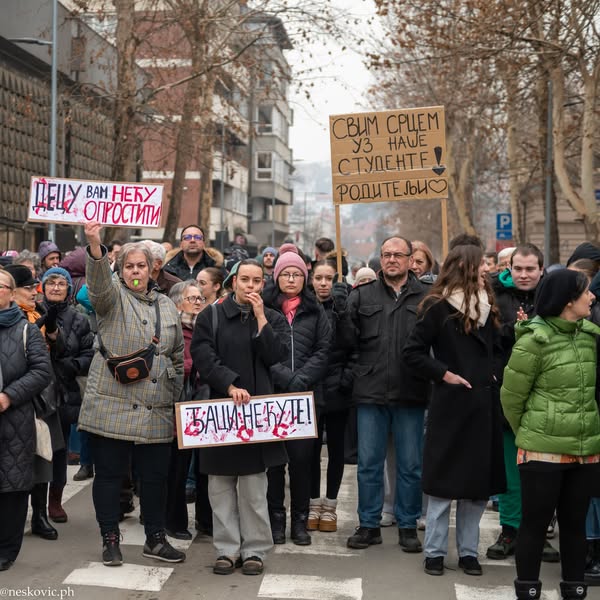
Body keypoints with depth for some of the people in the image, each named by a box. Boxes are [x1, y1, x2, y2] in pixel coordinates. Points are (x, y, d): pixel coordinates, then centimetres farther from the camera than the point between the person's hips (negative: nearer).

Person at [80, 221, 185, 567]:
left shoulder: (167, 306, 14)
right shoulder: (112, 296, 1)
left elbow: (177, 355, 19)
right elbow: (99, 281, -24)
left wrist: (176, 395, 15)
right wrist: (95, 247, -43)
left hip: (157, 411, 4)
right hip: (112, 406, -3)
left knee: (156, 476, 10)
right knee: (110, 473, 4)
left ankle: (156, 539, 24)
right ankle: (110, 540, 18)